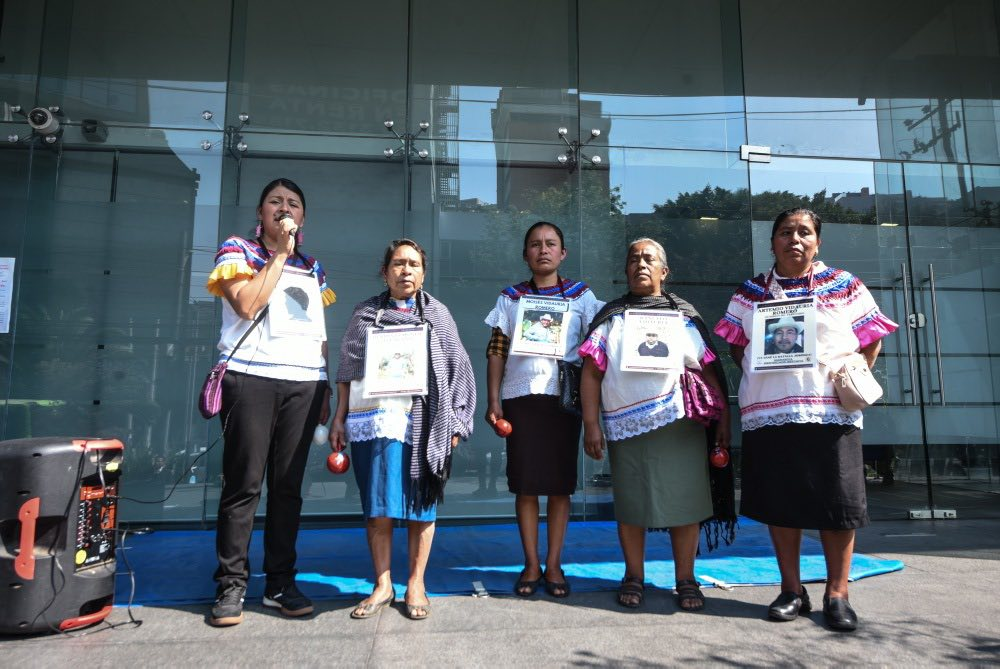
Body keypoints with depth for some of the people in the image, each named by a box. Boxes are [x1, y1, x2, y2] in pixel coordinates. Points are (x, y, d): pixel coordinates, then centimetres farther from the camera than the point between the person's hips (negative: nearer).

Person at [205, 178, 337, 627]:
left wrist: (325, 388, 12)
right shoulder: (236, 250, 9)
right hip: (251, 378, -3)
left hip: (304, 384, 4)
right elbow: (246, 305, -9)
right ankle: (231, 585, 9)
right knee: (243, 484, -1)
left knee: (288, 486, 6)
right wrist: (280, 254, -3)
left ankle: (280, 582, 15)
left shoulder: (312, 267, 19)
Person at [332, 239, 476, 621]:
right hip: (375, 419, 1)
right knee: (377, 507, 2)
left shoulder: (437, 314, 10)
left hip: (423, 422, -1)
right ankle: (383, 585, 16)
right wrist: (339, 418, 6)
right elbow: (347, 370, 13)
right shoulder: (365, 314, 12)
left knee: (420, 504, 3)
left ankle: (416, 584, 17)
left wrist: (452, 423, -2)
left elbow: (455, 369, 6)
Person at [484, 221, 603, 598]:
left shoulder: (581, 295, 8)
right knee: (525, 485, 3)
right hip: (520, 397, 1)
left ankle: (554, 564, 15)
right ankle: (531, 565, 14)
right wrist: (493, 401, -1)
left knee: (560, 485, 3)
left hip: (564, 397, 0)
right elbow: (496, 352, 6)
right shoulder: (510, 298, 10)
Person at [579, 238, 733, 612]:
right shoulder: (611, 318, 10)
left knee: (684, 501, 2)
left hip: (680, 424, 0)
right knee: (630, 503, 6)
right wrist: (591, 424, -4)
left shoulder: (684, 317, 11)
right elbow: (592, 373, 4)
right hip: (626, 426, 0)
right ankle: (634, 577, 22)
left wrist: (724, 419, 1)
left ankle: (686, 579, 17)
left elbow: (710, 371, 8)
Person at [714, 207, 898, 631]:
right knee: (779, 504, 5)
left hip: (831, 412, -1)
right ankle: (792, 591, 17)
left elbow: (871, 341, 10)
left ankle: (837, 594, 14)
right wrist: (760, 376, 0)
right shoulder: (750, 293, 12)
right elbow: (736, 347, 14)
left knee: (838, 504, 0)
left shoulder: (843, 286, 10)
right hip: (767, 414, 1)